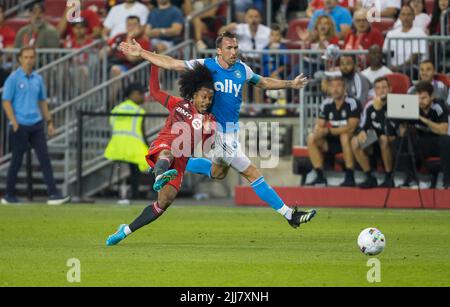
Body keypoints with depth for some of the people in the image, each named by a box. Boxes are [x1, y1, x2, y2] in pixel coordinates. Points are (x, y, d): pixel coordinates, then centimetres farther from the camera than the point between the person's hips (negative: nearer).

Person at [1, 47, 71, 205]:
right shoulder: (13, 78, -5)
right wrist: (15, 124, -15)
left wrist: (48, 121, 13)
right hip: (20, 126, -5)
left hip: (36, 125, 5)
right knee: (17, 161, 2)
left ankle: (53, 194, -6)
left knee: (44, 158, -2)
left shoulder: (38, 79, 11)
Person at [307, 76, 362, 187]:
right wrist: (318, 131, -22)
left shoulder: (352, 103, -15)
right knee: (311, 138, -15)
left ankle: (350, 177, -34)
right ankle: (320, 177, -15)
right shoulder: (326, 104, 2)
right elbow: (319, 125, 4)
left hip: (349, 140, -6)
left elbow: (351, 128, -22)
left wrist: (329, 131, -22)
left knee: (345, 136, -37)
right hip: (332, 142, 6)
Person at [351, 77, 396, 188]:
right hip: (375, 146, 5)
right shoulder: (370, 107, 5)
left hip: (392, 142, -5)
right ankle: (370, 178, -12)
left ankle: (389, 178, -23)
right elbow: (362, 127, 6)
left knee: (384, 139, -37)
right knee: (355, 142, -20)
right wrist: (362, 133, -19)